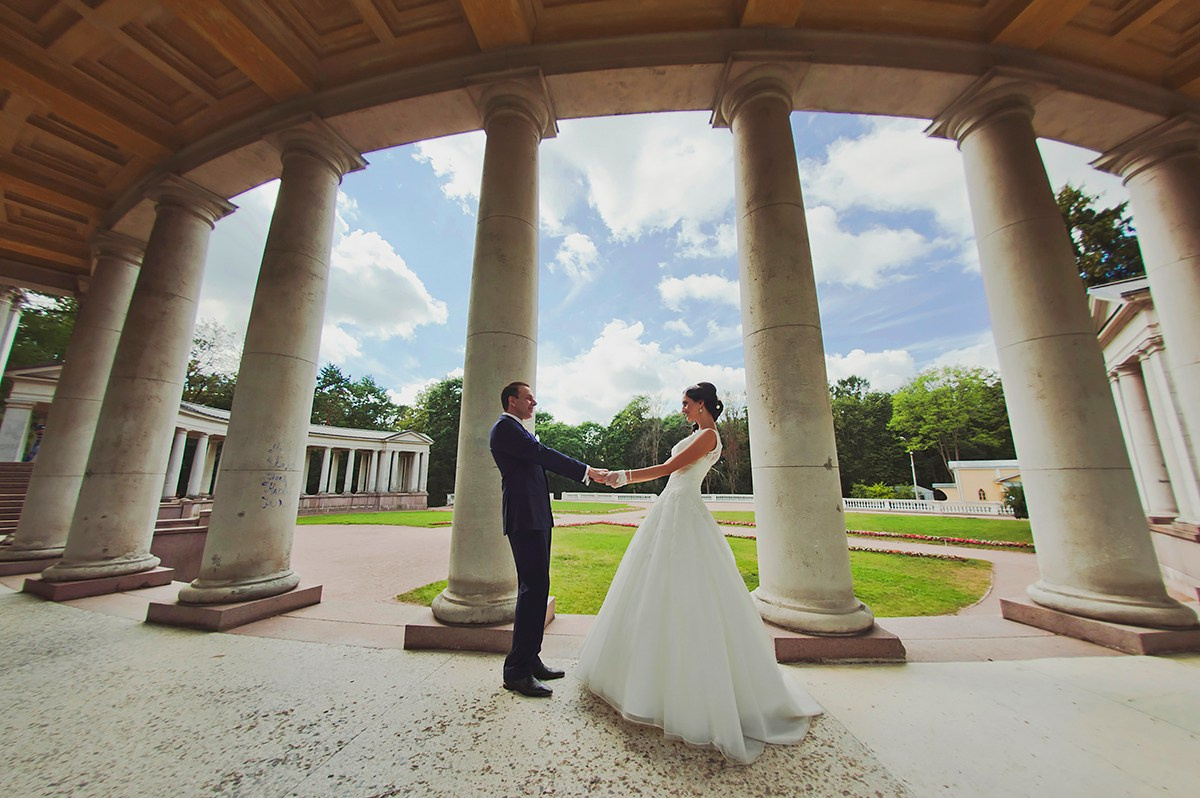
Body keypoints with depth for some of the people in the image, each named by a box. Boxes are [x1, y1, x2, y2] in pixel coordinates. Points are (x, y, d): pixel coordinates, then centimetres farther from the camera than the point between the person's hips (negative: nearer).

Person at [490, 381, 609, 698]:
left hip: (535, 517, 11)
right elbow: (542, 454, -17)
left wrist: (586, 473, 9)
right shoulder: (505, 427, -10)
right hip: (525, 517, -11)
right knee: (534, 588, -8)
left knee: (535, 587, 14)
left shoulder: (515, 429, 21)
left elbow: (540, 459, 17)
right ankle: (517, 671, 3)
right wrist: (586, 470, -14)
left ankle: (530, 660, 25)